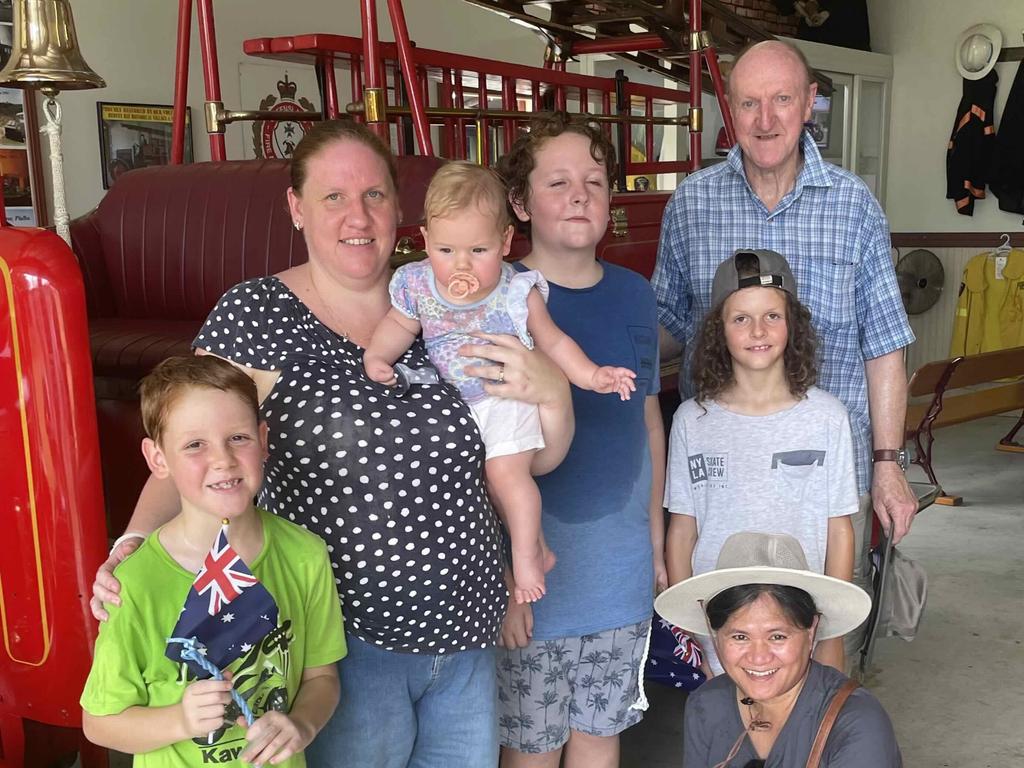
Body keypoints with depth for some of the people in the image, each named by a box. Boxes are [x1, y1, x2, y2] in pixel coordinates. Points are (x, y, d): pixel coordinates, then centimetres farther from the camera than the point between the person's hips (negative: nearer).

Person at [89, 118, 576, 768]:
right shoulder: (255, 317, -8)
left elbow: (539, 459, 7)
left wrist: (552, 391, -14)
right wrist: (136, 545, -27)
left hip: (468, 637, 4)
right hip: (342, 644, -4)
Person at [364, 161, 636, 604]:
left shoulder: (519, 293, -18)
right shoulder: (418, 287, -12)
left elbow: (553, 342, -5)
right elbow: (399, 325, 8)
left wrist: (591, 376, -13)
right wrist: (377, 358, -9)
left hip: (509, 398, -4)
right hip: (455, 402, 4)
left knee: (506, 470, -16)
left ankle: (527, 555, 5)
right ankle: (535, 543, 23)